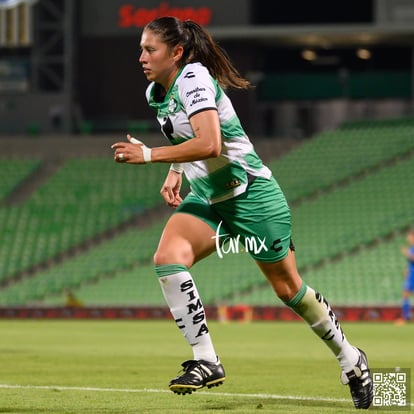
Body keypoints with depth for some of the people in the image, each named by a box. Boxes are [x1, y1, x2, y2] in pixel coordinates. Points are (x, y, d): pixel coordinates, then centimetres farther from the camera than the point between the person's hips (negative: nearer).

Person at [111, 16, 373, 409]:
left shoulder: (193, 78, -20)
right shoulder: (155, 93, 5)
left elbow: (209, 144, -32)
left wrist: (148, 155, -27)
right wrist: (174, 174, 10)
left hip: (251, 195, -7)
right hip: (206, 197, 7)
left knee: (288, 289, 3)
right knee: (167, 258, -20)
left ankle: (350, 359, 25)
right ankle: (205, 361, -16)